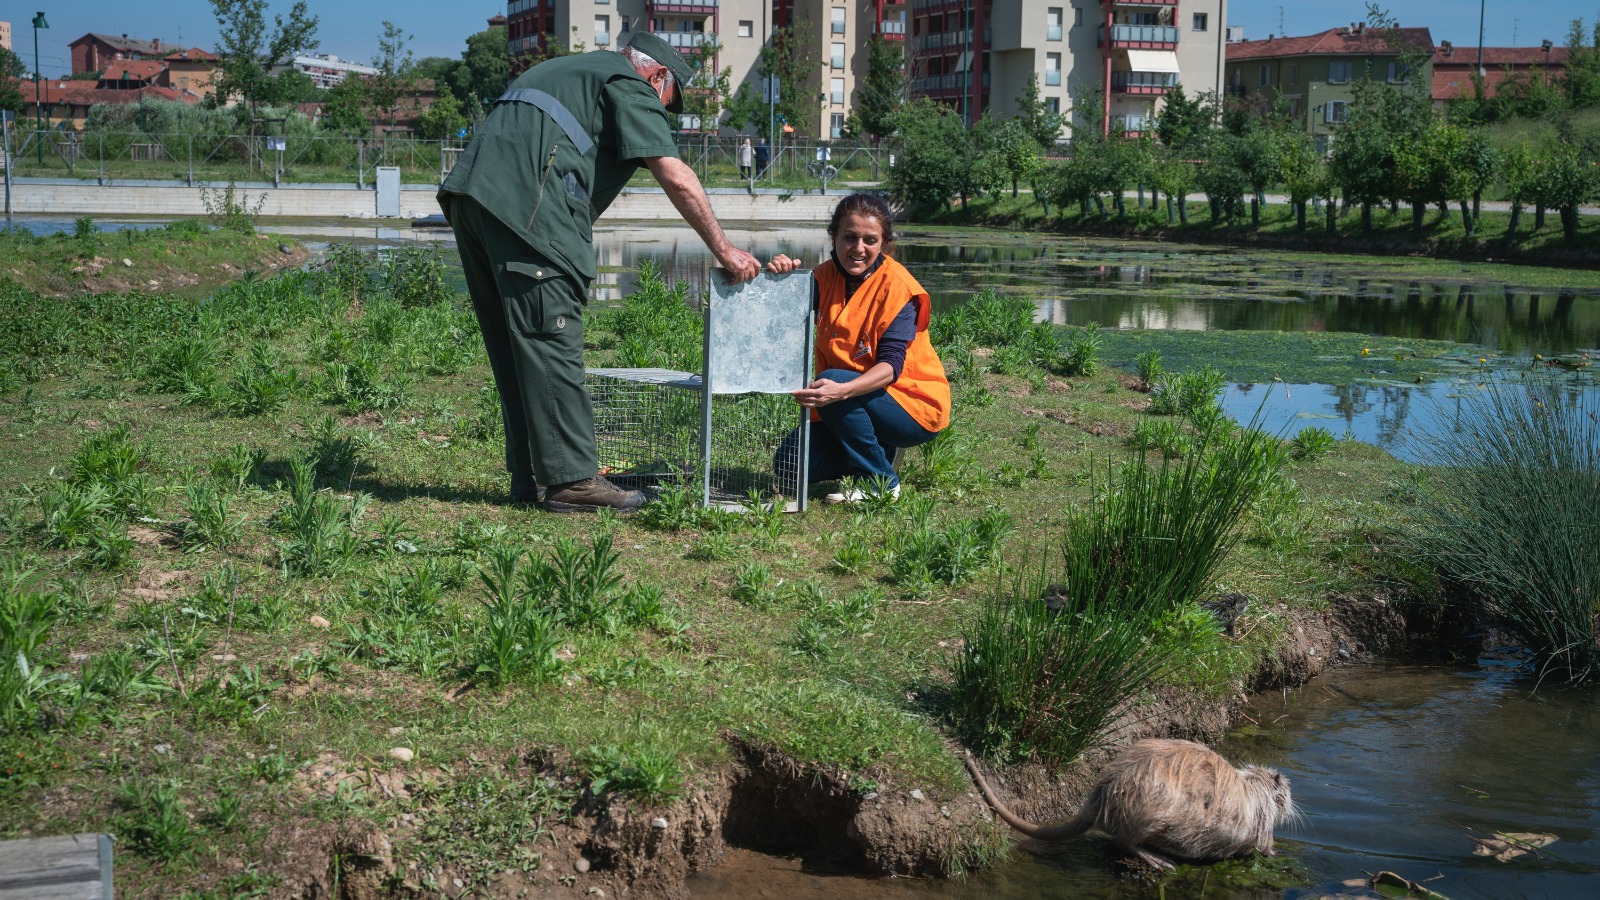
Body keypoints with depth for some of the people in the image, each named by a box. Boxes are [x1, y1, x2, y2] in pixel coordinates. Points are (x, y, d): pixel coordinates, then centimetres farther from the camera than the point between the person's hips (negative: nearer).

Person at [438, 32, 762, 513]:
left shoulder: (571, 69, 34)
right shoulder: (632, 86, 7)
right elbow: (675, 178, -3)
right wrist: (723, 249, 2)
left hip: (468, 192, 9)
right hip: (526, 203, -9)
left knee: (513, 347, 11)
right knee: (551, 342, -8)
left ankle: (528, 477, 14)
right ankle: (572, 479, -7)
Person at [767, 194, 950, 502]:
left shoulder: (896, 285, -18)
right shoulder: (827, 276, 0)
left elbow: (891, 365, -27)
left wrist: (842, 391, -44)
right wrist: (781, 278, -33)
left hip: (915, 407, -6)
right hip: (853, 409, 6)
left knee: (833, 382, -30)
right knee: (791, 463, -7)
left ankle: (880, 481, -12)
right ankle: (880, 451, 17)